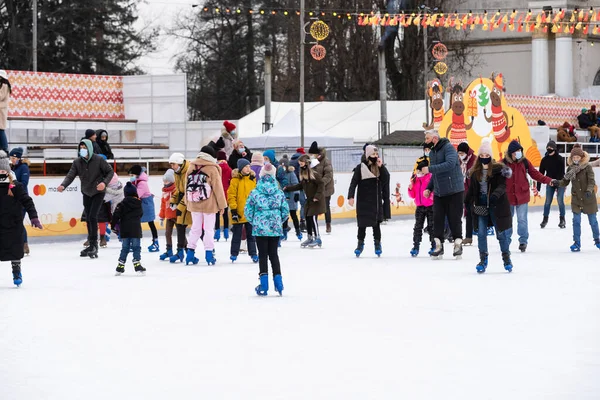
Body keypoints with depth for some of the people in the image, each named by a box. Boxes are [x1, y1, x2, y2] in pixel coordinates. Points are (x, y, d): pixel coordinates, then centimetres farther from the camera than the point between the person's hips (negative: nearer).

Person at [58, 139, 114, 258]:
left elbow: (110, 172, -8)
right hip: (86, 193, 5)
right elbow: (71, 176, -13)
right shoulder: (77, 162, -6)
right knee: (88, 219, 9)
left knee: (92, 217, -16)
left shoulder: (99, 160, -16)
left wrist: (104, 182, -26)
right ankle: (92, 245, 19)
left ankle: (94, 245, -10)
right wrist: (63, 185, -32)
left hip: (98, 192, -5)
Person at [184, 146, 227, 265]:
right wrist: (222, 205, -1)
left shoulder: (191, 167, 4)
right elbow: (218, 188, -7)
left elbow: (187, 186, 9)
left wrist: (187, 201, 17)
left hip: (194, 204, 4)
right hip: (209, 204, -4)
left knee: (195, 227, 14)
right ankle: (209, 255, 2)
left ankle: (190, 254, 12)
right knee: (209, 228, 4)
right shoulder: (212, 169, -10)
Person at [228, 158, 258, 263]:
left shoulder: (252, 178, 8)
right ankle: (234, 254, 14)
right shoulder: (236, 179, -7)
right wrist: (233, 210, -14)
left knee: (251, 234, 9)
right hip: (239, 213, -4)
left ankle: (253, 254, 14)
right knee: (237, 234, 5)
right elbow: (231, 195, -9)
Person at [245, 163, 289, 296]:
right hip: (275, 228, 2)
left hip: (260, 228, -2)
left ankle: (264, 284, 2)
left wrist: (253, 222, 14)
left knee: (263, 255, 5)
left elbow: (248, 211, -4)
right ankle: (278, 281, 10)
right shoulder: (279, 193, -1)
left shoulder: (255, 193, -7)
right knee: (273, 254, 13)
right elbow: (285, 210, 3)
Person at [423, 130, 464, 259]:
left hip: (454, 190, -7)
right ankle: (439, 246, 5)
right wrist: (429, 188, 12)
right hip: (439, 192, 7)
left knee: (455, 218, 0)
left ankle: (458, 244, 13)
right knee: (438, 218, 1)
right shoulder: (432, 152, 14)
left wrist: (430, 168, -28)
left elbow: (450, 164, -28)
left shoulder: (448, 147, -11)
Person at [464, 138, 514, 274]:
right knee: (481, 233, 3)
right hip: (481, 205, 3)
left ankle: (506, 257, 20)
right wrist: (467, 203, 10)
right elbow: (471, 189, 13)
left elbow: (502, 185, -15)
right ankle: (483, 260, 14)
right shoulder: (474, 172, 6)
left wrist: (496, 195, -32)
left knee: (501, 233, 5)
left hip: (496, 205, -3)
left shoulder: (498, 169, -6)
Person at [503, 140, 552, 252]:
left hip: (522, 196, 0)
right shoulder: (504, 163, -6)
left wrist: (548, 180, -7)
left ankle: (523, 241, 12)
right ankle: (506, 242, 24)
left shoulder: (524, 162, -1)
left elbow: (535, 174, 2)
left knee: (522, 220, 1)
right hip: (507, 196, 0)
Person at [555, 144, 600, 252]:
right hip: (576, 199, 3)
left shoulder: (587, 167, -14)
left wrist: (589, 190, -36)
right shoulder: (570, 168, -1)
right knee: (576, 221, -2)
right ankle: (577, 243, 5)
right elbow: (565, 182, 1)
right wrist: (558, 183, -20)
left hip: (589, 198, -3)